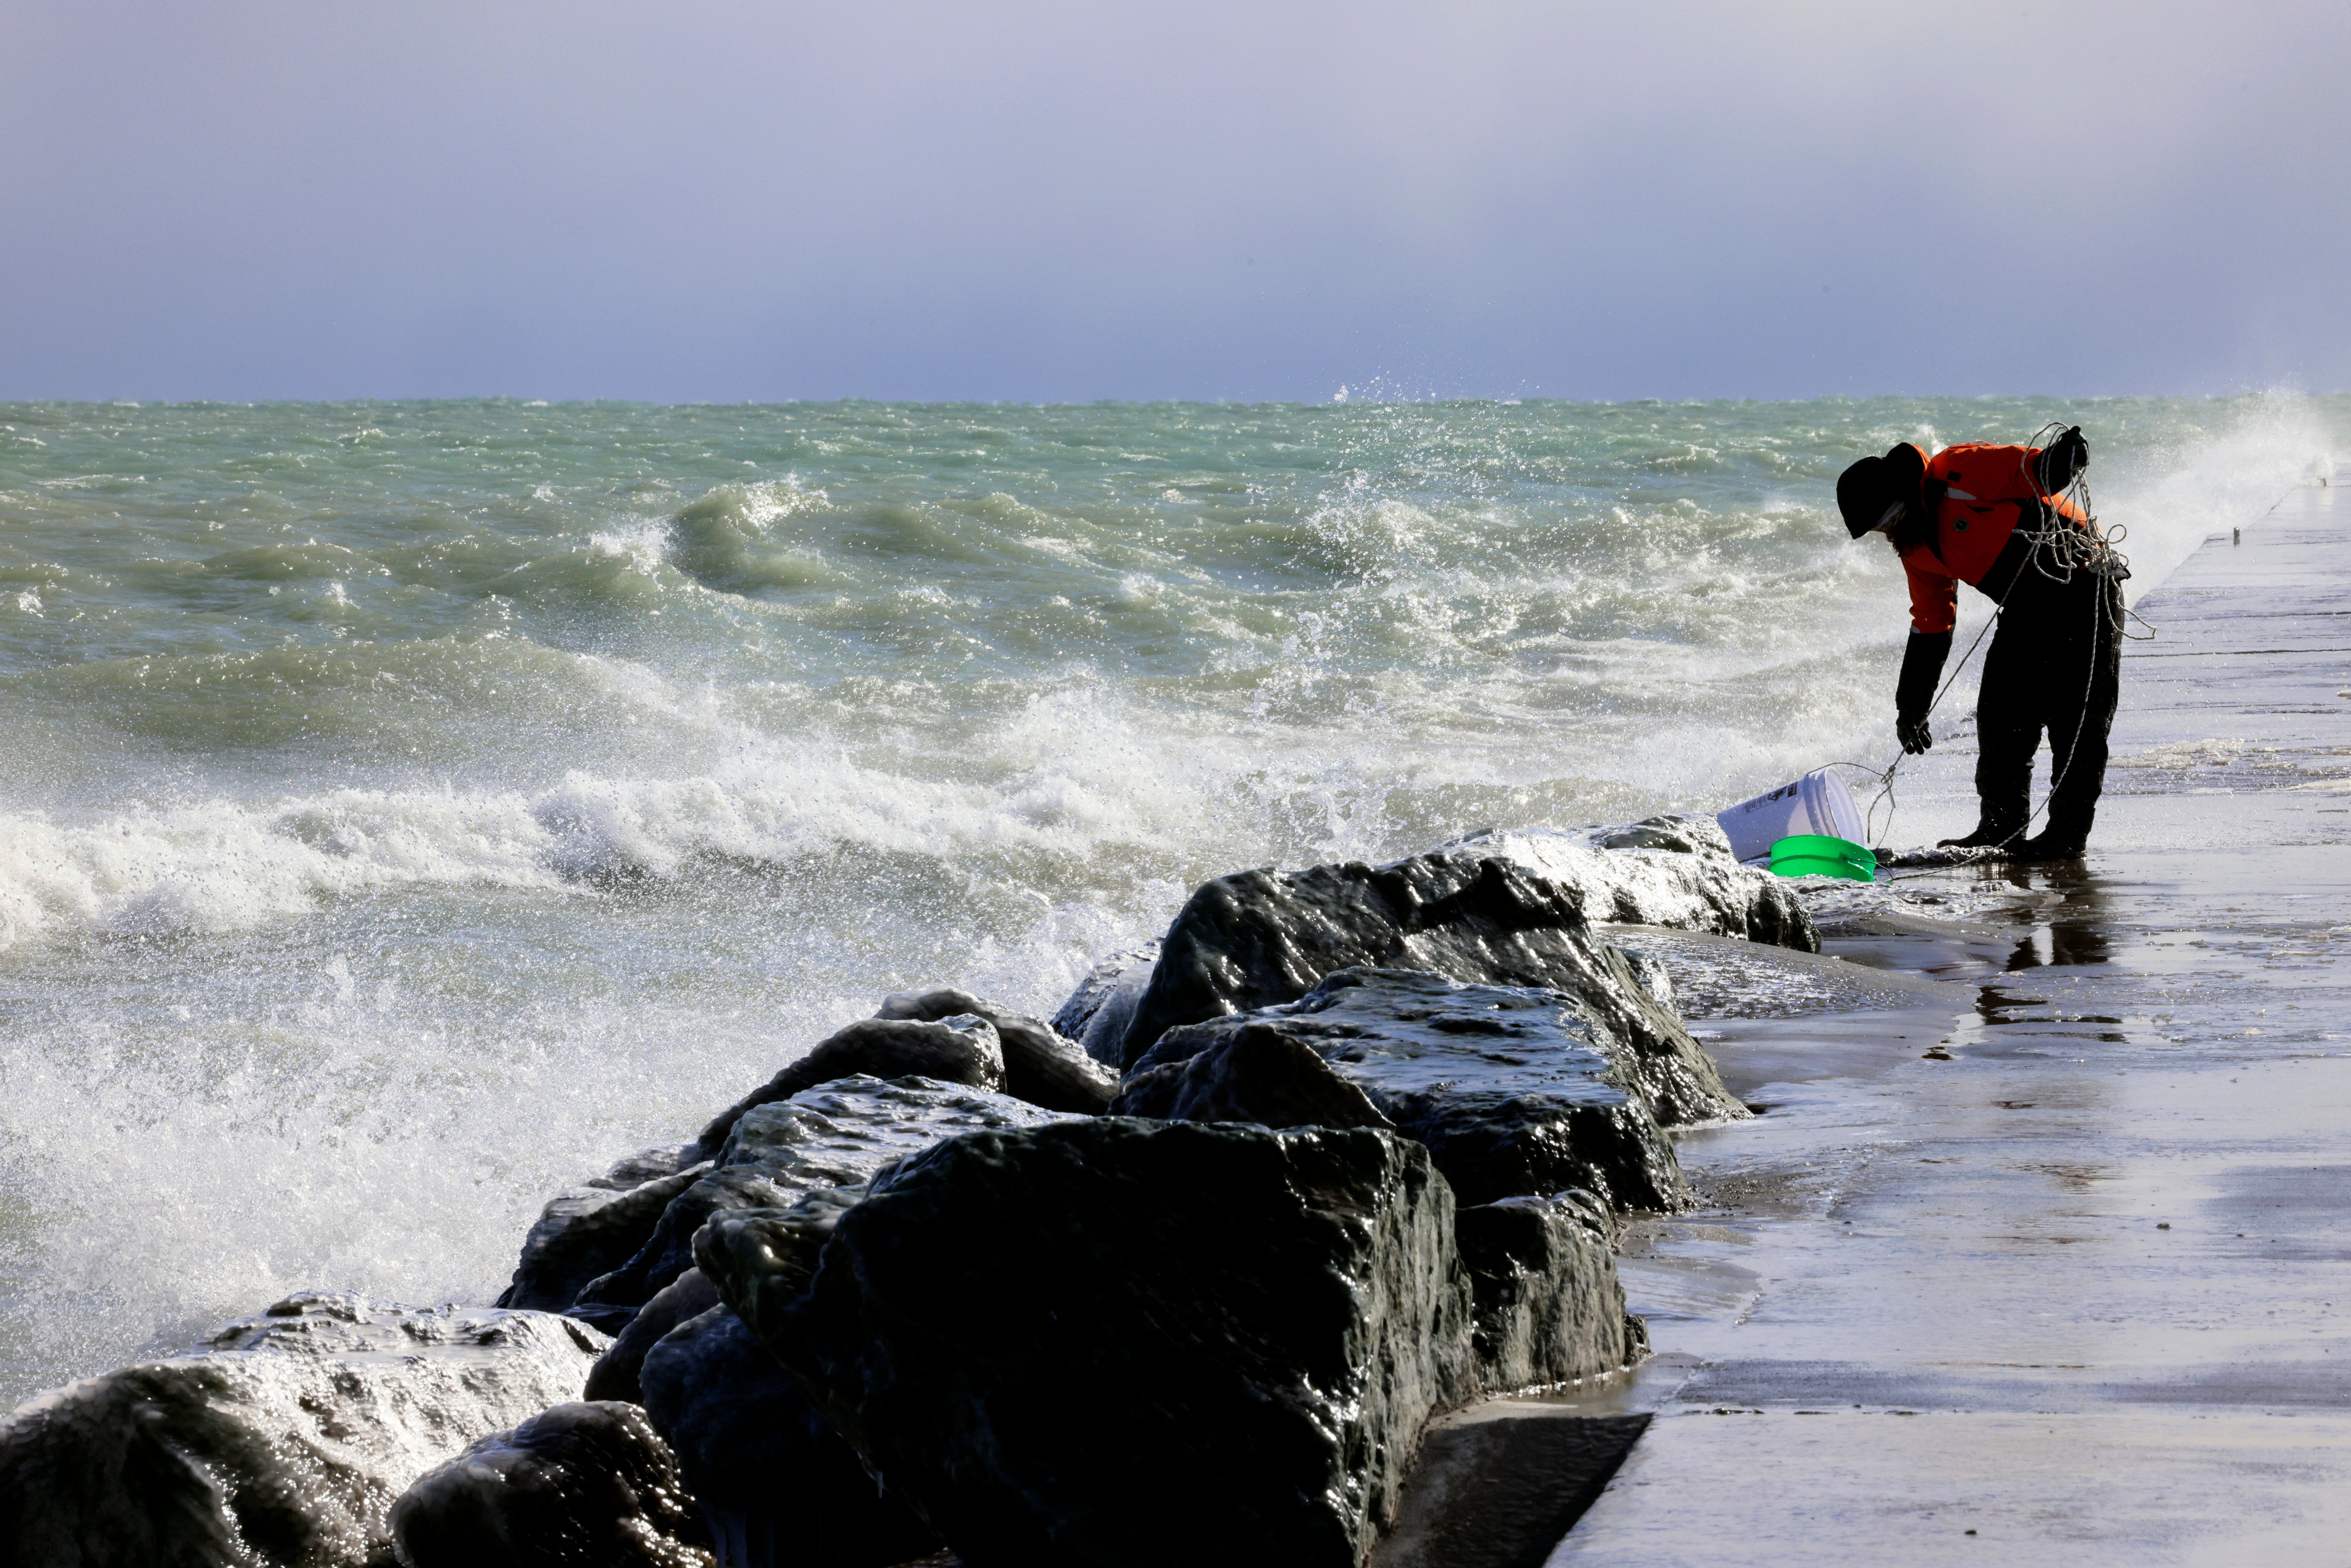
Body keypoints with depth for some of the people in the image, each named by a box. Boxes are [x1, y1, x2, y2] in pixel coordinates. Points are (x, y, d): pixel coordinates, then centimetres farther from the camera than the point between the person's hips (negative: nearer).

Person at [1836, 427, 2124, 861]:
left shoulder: (1961, 473, -15)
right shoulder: (1917, 548, 9)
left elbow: (2036, 475, -16)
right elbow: (1930, 629, 18)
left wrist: (2063, 459, -41)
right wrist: (1911, 710, 20)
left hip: (2082, 587, -8)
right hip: (2026, 611, 8)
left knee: (2076, 718, -8)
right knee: (2000, 716, 4)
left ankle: (2068, 834, -6)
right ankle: (2002, 828, 13)